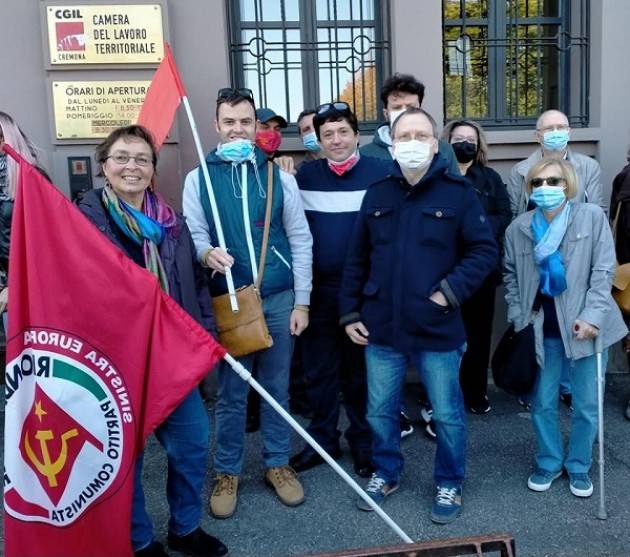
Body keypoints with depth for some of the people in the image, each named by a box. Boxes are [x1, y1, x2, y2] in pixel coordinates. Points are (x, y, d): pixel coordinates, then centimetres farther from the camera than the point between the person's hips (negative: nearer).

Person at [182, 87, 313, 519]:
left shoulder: (279, 177, 3)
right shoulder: (199, 178, 2)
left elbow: (300, 241, 3)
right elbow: (193, 234, -1)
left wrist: (301, 302, -1)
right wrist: (206, 253, -26)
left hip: (279, 298, 1)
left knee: (277, 387, 12)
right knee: (230, 393, 8)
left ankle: (278, 463, 28)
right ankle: (227, 472, 24)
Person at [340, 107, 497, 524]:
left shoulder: (458, 192, -5)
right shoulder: (377, 195, 6)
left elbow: (485, 251, -6)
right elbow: (357, 260, 9)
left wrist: (449, 292, -15)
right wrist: (350, 313, 6)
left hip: (437, 329, -3)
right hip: (381, 328, 3)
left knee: (447, 414, 11)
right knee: (380, 411, 15)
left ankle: (450, 484, 33)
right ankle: (386, 474, 38)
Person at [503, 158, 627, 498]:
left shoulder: (593, 217, -6)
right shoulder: (518, 229, 0)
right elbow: (511, 277, 10)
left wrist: (591, 316, -16)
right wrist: (518, 318, 1)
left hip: (585, 326, -1)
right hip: (542, 330, 2)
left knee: (586, 405, 9)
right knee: (542, 402, 10)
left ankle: (579, 466, 31)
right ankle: (549, 462, 32)